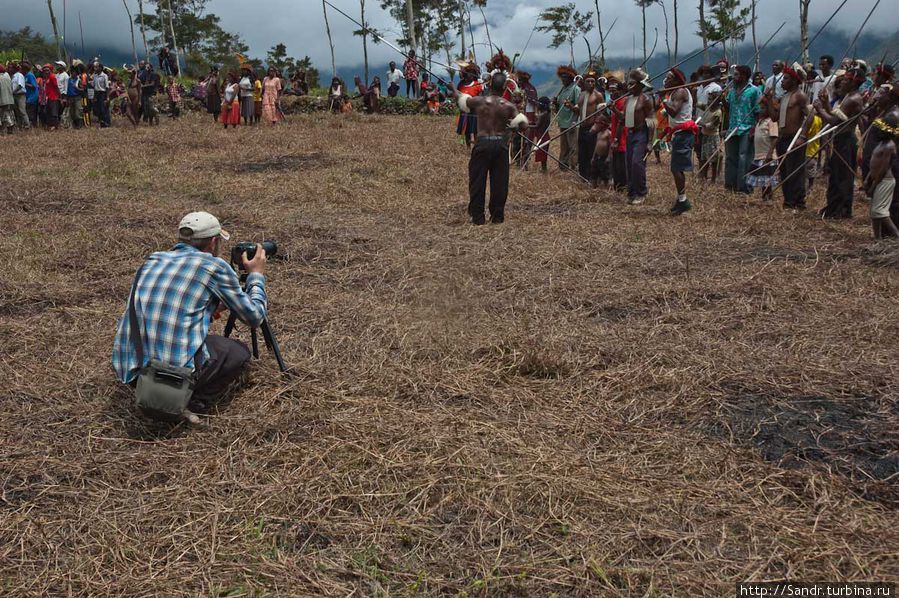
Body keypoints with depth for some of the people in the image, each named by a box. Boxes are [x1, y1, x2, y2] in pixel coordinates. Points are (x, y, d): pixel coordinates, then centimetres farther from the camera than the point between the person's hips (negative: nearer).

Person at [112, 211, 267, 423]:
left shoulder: (153, 260, 16)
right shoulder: (215, 266, -1)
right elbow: (254, 316, 10)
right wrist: (256, 275, 25)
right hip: (176, 369, -6)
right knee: (239, 352, 19)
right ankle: (184, 403, 0)